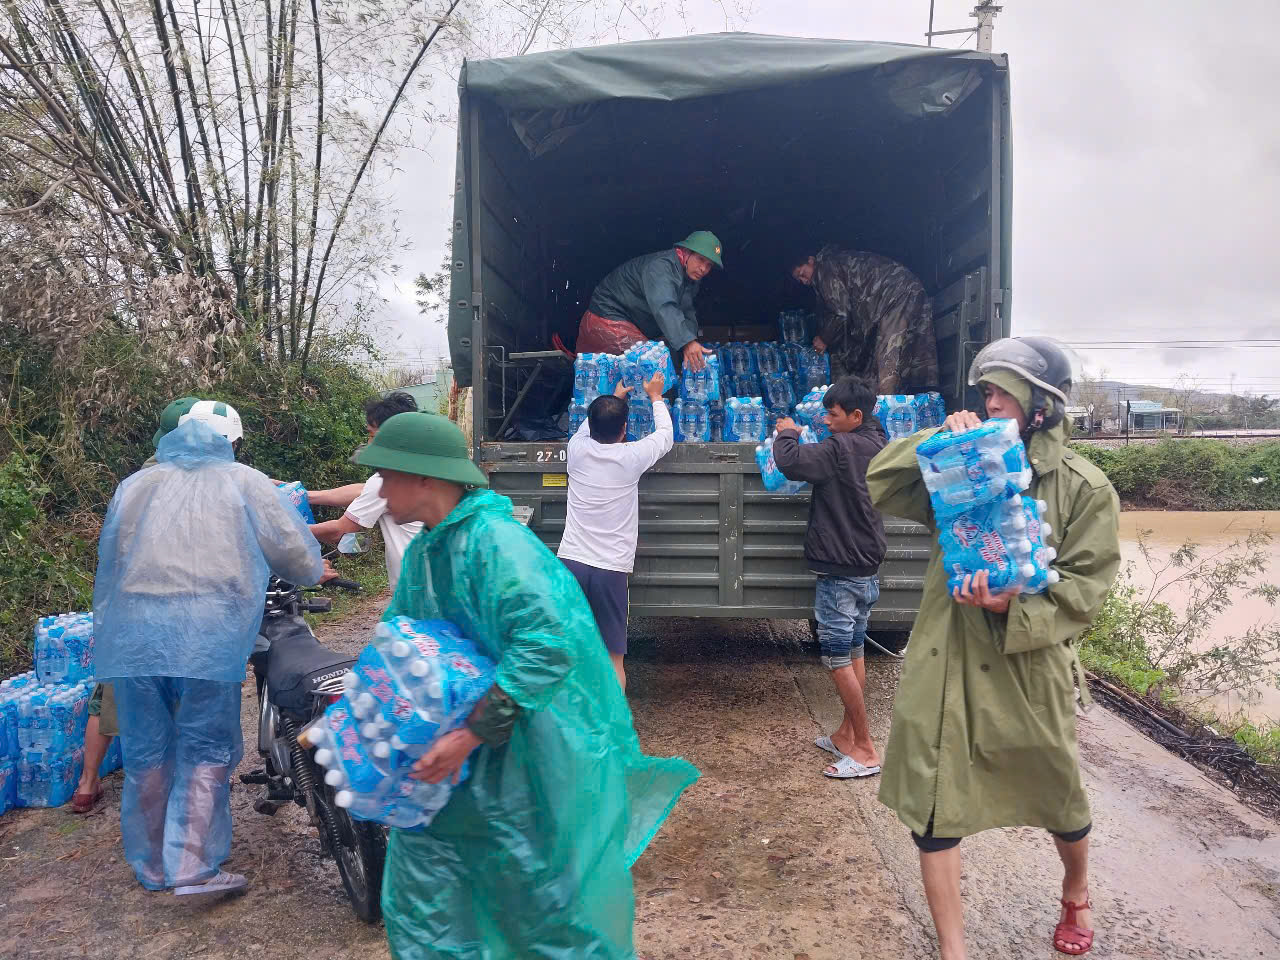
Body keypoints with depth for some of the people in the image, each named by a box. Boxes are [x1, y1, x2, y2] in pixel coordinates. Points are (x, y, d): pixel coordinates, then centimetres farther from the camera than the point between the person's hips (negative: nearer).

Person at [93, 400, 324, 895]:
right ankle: (192, 866, 1)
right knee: (205, 749, 7)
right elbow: (301, 558, 8)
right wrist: (309, 569, 29)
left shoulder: (135, 485, 21)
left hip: (133, 632, 4)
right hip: (209, 634, -4)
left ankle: (151, 866, 26)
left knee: (146, 753, 14)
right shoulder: (244, 482, 10)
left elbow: (109, 565, 24)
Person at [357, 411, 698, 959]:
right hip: (462, 754, 8)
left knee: (544, 896, 7)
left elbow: (547, 644, -31)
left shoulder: (494, 541, -22)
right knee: (420, 876, 13)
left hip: (534, 751, -8)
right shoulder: (423, 551, 7)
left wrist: (469, 735, -29)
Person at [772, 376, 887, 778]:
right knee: (854, 653, 16)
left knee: (837, 658, -2)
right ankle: (847, 734, 27)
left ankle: (865, 750, 4)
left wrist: (787, 433, -7)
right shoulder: (877, 446, 9)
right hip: (866, 570, 10)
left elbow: (790, 462, -27)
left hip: (840, 572, -9)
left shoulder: (843, 448, -20)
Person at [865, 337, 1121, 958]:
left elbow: (1084, 584, -9)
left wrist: (1015, 606, -25)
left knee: (1058, 799, 19)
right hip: (946, 665, 2)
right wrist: (941, 439, -12)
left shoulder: (1085, 487, -6)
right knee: (932, 805, 2)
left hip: (1030, 667, -2)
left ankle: (1075, 897, 53)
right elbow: (881, 486, -2)